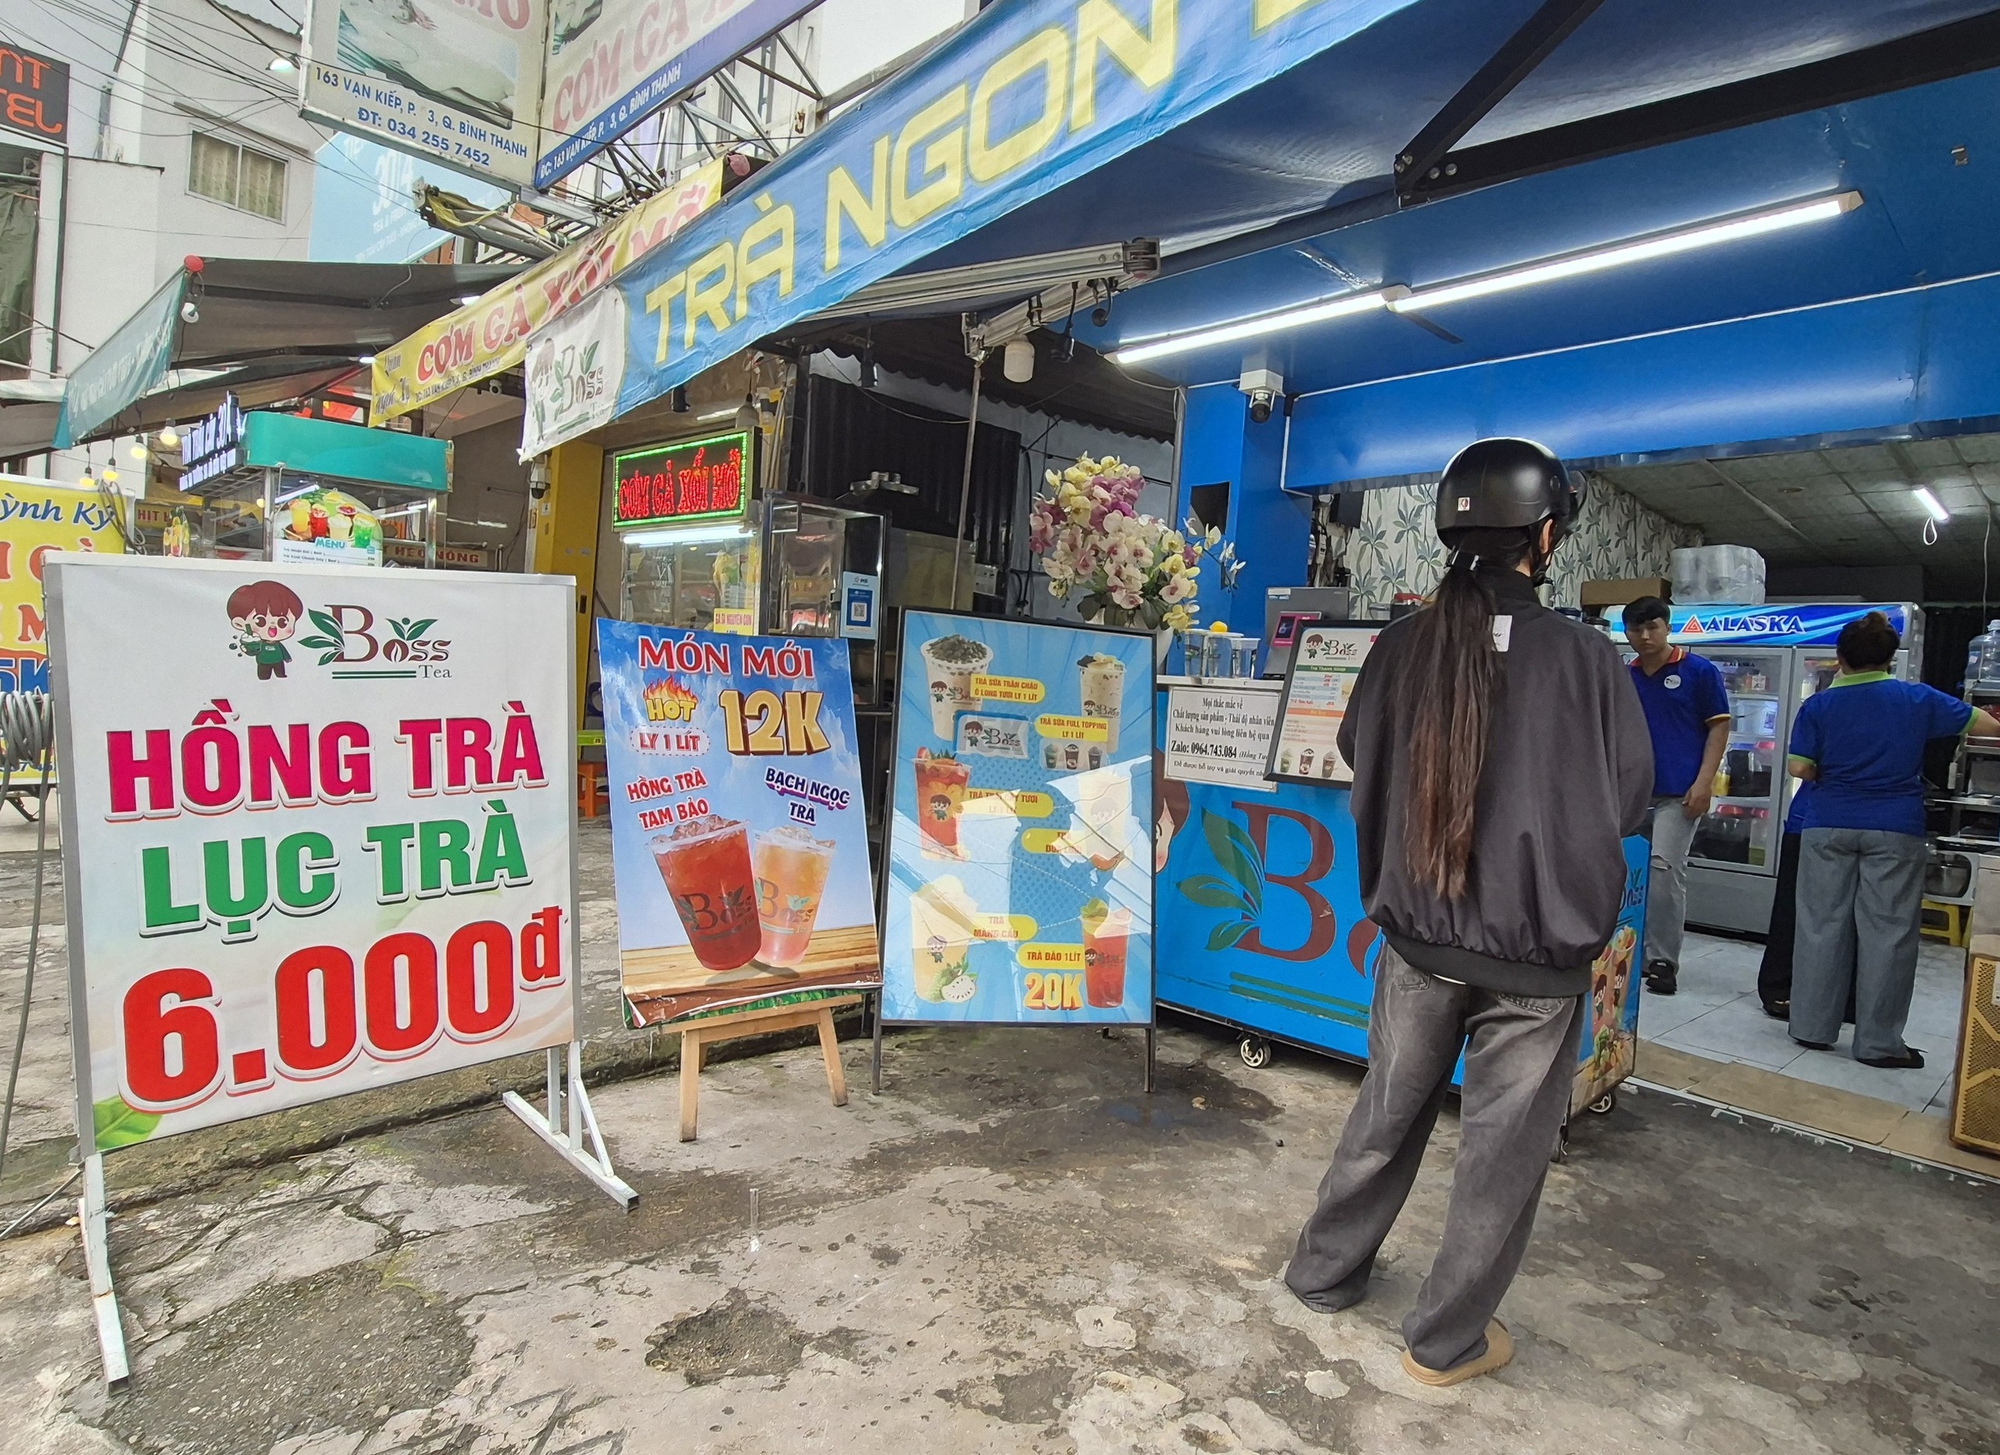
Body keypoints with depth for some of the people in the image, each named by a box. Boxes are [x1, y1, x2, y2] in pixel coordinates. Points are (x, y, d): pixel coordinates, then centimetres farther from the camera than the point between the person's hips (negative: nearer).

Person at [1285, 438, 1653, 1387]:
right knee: (1502, 1152, 14)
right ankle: (1447, 1340, 30)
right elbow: (1631, 799, -2)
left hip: (1416, 938, 3)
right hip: (1537, 954, -3)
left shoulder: (1402, 645, -6)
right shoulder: (1585, 657, -14)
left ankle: (1324, 1272, 38)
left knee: (1385, 1116, 21)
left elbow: (1356, 754, 9)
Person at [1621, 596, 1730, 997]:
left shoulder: (1699, 671, 0)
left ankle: (1664, 960, 1)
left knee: (1665, 867, -10)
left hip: (1678, 791, -4)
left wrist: (1704, 782, -10)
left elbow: (1719, 726, -1)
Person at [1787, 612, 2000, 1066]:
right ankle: (1878, 1042, 8)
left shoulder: (1818, 706, -3)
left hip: (1829, 827, 0)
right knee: (1887, 933, 4)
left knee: (1822, 925, 7)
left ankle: (1812, 1027, 13)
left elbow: (1798, 768, -6)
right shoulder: (1918, 700, 0)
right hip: (1896, 830, 0)